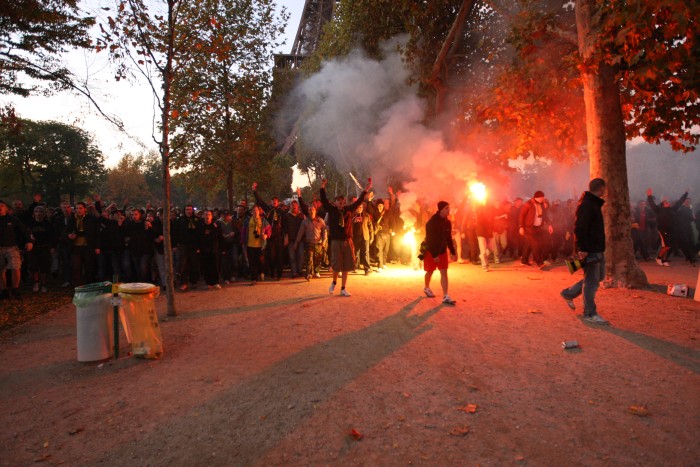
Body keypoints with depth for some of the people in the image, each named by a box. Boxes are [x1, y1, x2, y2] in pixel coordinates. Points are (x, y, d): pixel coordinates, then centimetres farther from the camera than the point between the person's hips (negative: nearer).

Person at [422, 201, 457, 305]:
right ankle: (427, 288, 38)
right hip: (431, 251, -5)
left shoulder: (447, 222, 1)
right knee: (430, 272, 11)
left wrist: (453, 252, 6)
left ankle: (445, 296, -6)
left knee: (444, 272, -4)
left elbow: (448, 238, 9)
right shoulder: (432, 222, -19)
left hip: (442, 250, 5)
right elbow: (429, 240, -21)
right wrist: (434, 255, -22)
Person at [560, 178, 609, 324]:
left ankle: (568, 293, 27)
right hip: (590, 250, -10)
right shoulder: (586, 205, -17)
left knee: (598, 276, 19)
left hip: (597, 249, 10)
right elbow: (580, 228, -24)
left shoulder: (594, 203, 15)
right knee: (591, 281, -2)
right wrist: (582, 249, -26)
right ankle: (590, 314, 8)